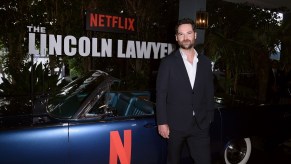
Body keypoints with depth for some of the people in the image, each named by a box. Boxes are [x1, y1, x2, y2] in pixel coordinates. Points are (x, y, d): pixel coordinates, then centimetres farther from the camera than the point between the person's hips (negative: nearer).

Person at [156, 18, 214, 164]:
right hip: (175, 124, -2)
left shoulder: (205, 62, 8)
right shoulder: (168, 62, -3)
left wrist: (209, 118, 6)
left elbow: (209, 93, 10)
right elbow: (160, 94, -5)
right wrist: (162, 122, -9)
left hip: (200, 125, 3)